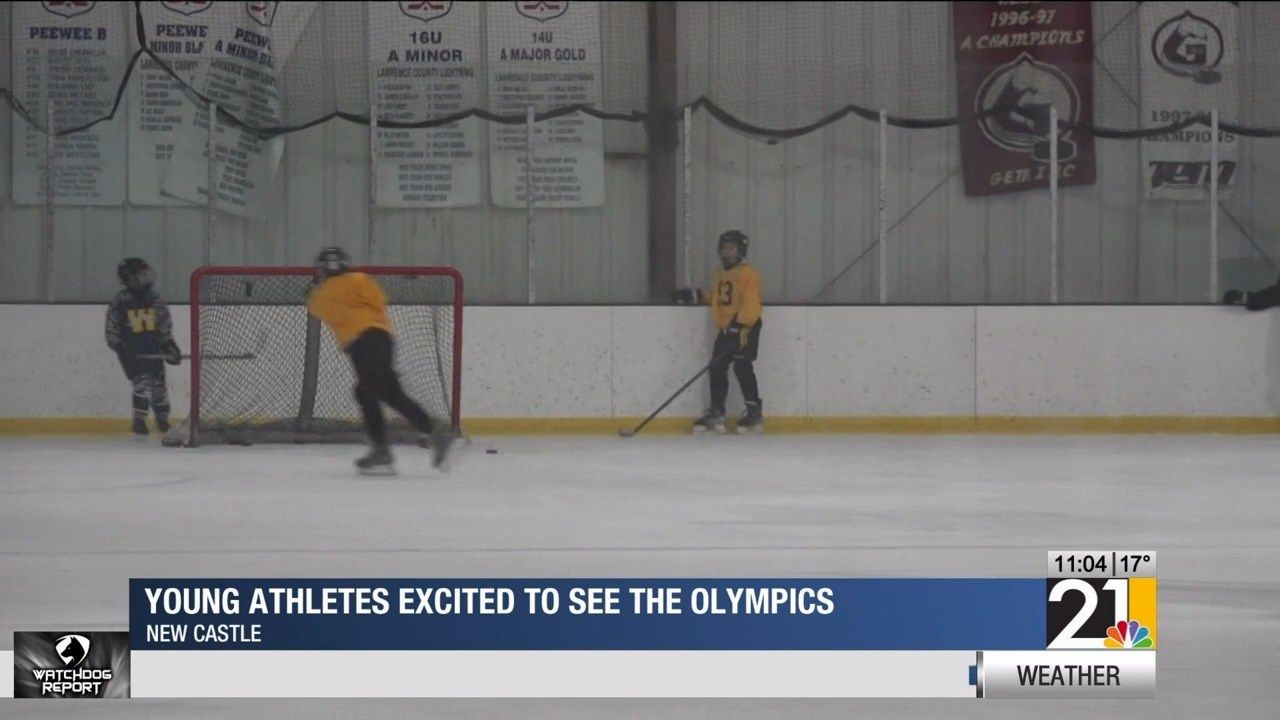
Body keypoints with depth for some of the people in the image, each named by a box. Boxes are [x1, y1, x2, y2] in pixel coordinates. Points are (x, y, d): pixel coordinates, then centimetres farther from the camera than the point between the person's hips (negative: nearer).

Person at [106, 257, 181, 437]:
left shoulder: (154, 300, 4)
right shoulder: (119, 303, -9)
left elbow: (165, 324, 12)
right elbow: (112, 331, -5)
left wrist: (169, 344, 5)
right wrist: (120, 348, -15)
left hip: (153, 352, 5)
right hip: (131, 353, -5)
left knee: (158, 385, 10)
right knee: (142, 383, -18)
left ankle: (163, 419, 27)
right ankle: (139, 421, -9)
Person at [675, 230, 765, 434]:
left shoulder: (749, 273, -10)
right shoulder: (720, 276, 18)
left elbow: (750, 302, -19)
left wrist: (740, 325, -27)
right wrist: (697, 295, 18)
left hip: (746, 327, -8)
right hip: (726, 329, 8)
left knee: (742, 366, -13)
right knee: (717, 368, 6)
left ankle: (754, 411, -6)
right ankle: (716, 413, 12)